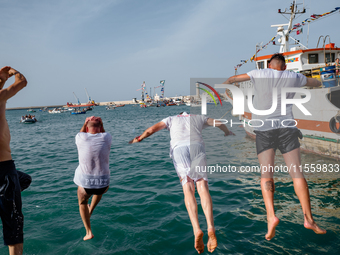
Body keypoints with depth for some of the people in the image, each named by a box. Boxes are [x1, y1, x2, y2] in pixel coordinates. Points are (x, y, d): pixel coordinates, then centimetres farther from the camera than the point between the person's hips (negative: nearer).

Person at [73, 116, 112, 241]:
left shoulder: (81, 137, -7)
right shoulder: (106, 137, -7)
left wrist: (85, 123, 25)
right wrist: (101, 124, 20)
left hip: (85, 182, -1)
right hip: (103, 183, 1)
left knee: (82, 203, 29)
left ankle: (89, 232, 25)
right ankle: (91, 210, 55)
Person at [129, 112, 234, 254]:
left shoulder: (172, 119, 31)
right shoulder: (198, 117, 34)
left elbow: (152, 129, 21)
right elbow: (219, 123, 35)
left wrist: (138, 139, 37)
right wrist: (228, 133, 55)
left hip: (178, 147, 0)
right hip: (197, 145, 0)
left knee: (188, 188, -11)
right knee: (202, 186, -10)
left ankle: (196, 229, -29)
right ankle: (210, 227, -30)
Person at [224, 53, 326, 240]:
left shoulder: (259, 74, 6)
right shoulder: (294, 77, 11)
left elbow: (232, 79, 14)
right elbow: (317, 84, 29)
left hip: (264, 129, -1)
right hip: (287, 128, 1)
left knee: (266, 173, -5)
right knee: (297, 172, 0)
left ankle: (271, 216, -20)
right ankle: (308, 218, 0)